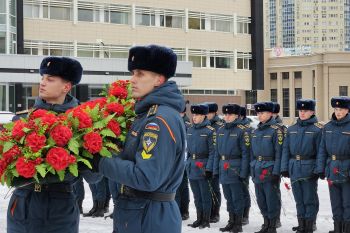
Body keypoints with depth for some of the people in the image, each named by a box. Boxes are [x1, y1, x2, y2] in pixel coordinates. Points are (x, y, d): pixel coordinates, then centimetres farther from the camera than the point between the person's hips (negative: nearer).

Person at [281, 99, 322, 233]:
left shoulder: (317, 129, -3)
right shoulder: (291, 129, 12)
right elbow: (286, 149, 11)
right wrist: (285, 168, 4)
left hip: (309, 170, -5)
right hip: (294, 169, 5)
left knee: (309, 200, 0)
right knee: (299, 199, 11)